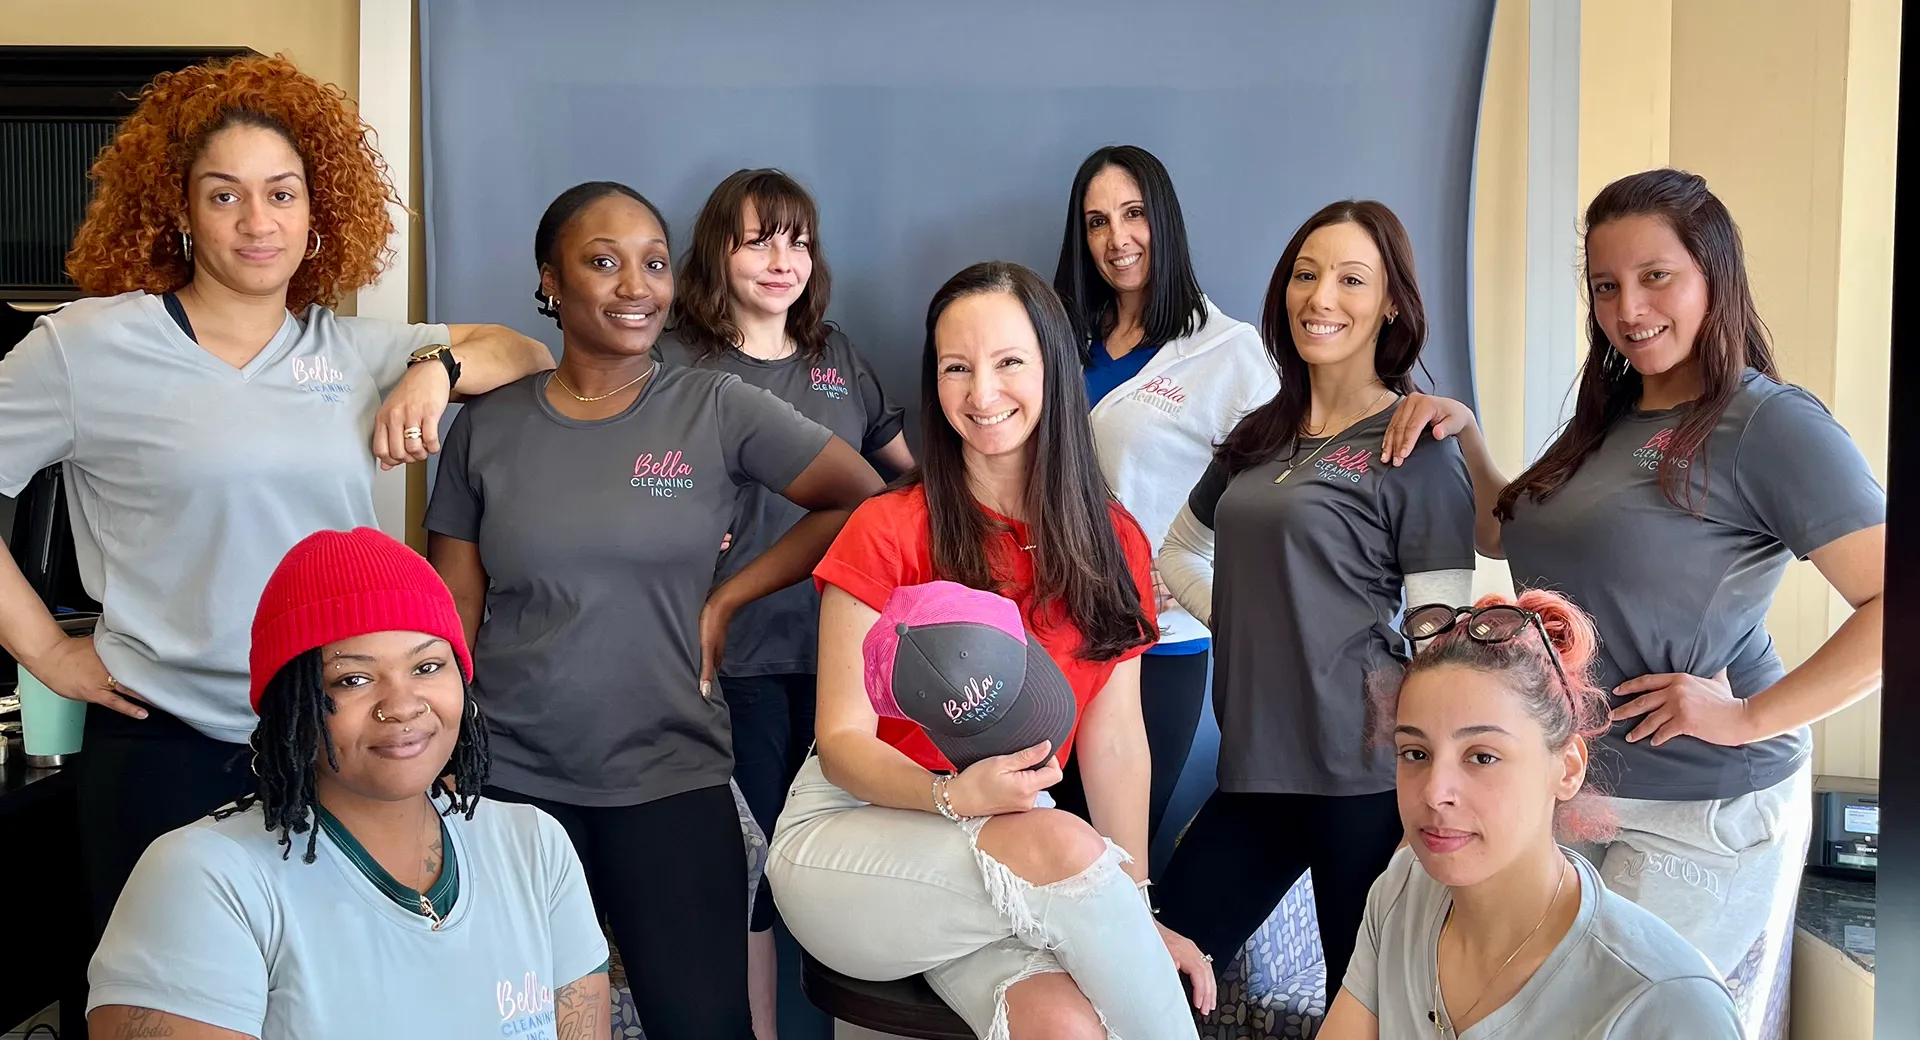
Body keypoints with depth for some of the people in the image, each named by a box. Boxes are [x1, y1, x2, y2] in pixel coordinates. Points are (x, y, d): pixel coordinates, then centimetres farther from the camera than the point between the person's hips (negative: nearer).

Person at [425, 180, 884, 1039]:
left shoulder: (718, 409, -2)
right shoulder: (487, 426, 3)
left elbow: (863, 504, 1)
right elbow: (453, 617, 6)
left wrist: (726, 600, -2)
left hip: (671, 778, -1)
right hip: (508, 779, 2)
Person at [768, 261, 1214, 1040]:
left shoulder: (1112, 543, 3)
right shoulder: (887, 534, -9)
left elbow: (1115, 739, 1)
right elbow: (842, 741, -10)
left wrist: (1133, 912, -5)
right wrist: (954, 796, -29)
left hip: (1008, 841, 3)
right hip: (851, 832, -2)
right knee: (1062, 846, -33)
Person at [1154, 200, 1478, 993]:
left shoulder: (1416, 451, -7)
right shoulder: (1259, 437, 12)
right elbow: (1180, 551, 25)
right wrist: (1238, 622, 7)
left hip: (1365, 778, -6)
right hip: (1256, 764, 6)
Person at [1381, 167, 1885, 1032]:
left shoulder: (1772, 425, -15)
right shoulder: (1608, 416, 9)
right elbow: (1507, 536, 21)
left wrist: (1752, 717, -22)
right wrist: (1466, 435, 6)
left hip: (1699, 810, -7)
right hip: (1569, 784, 7)